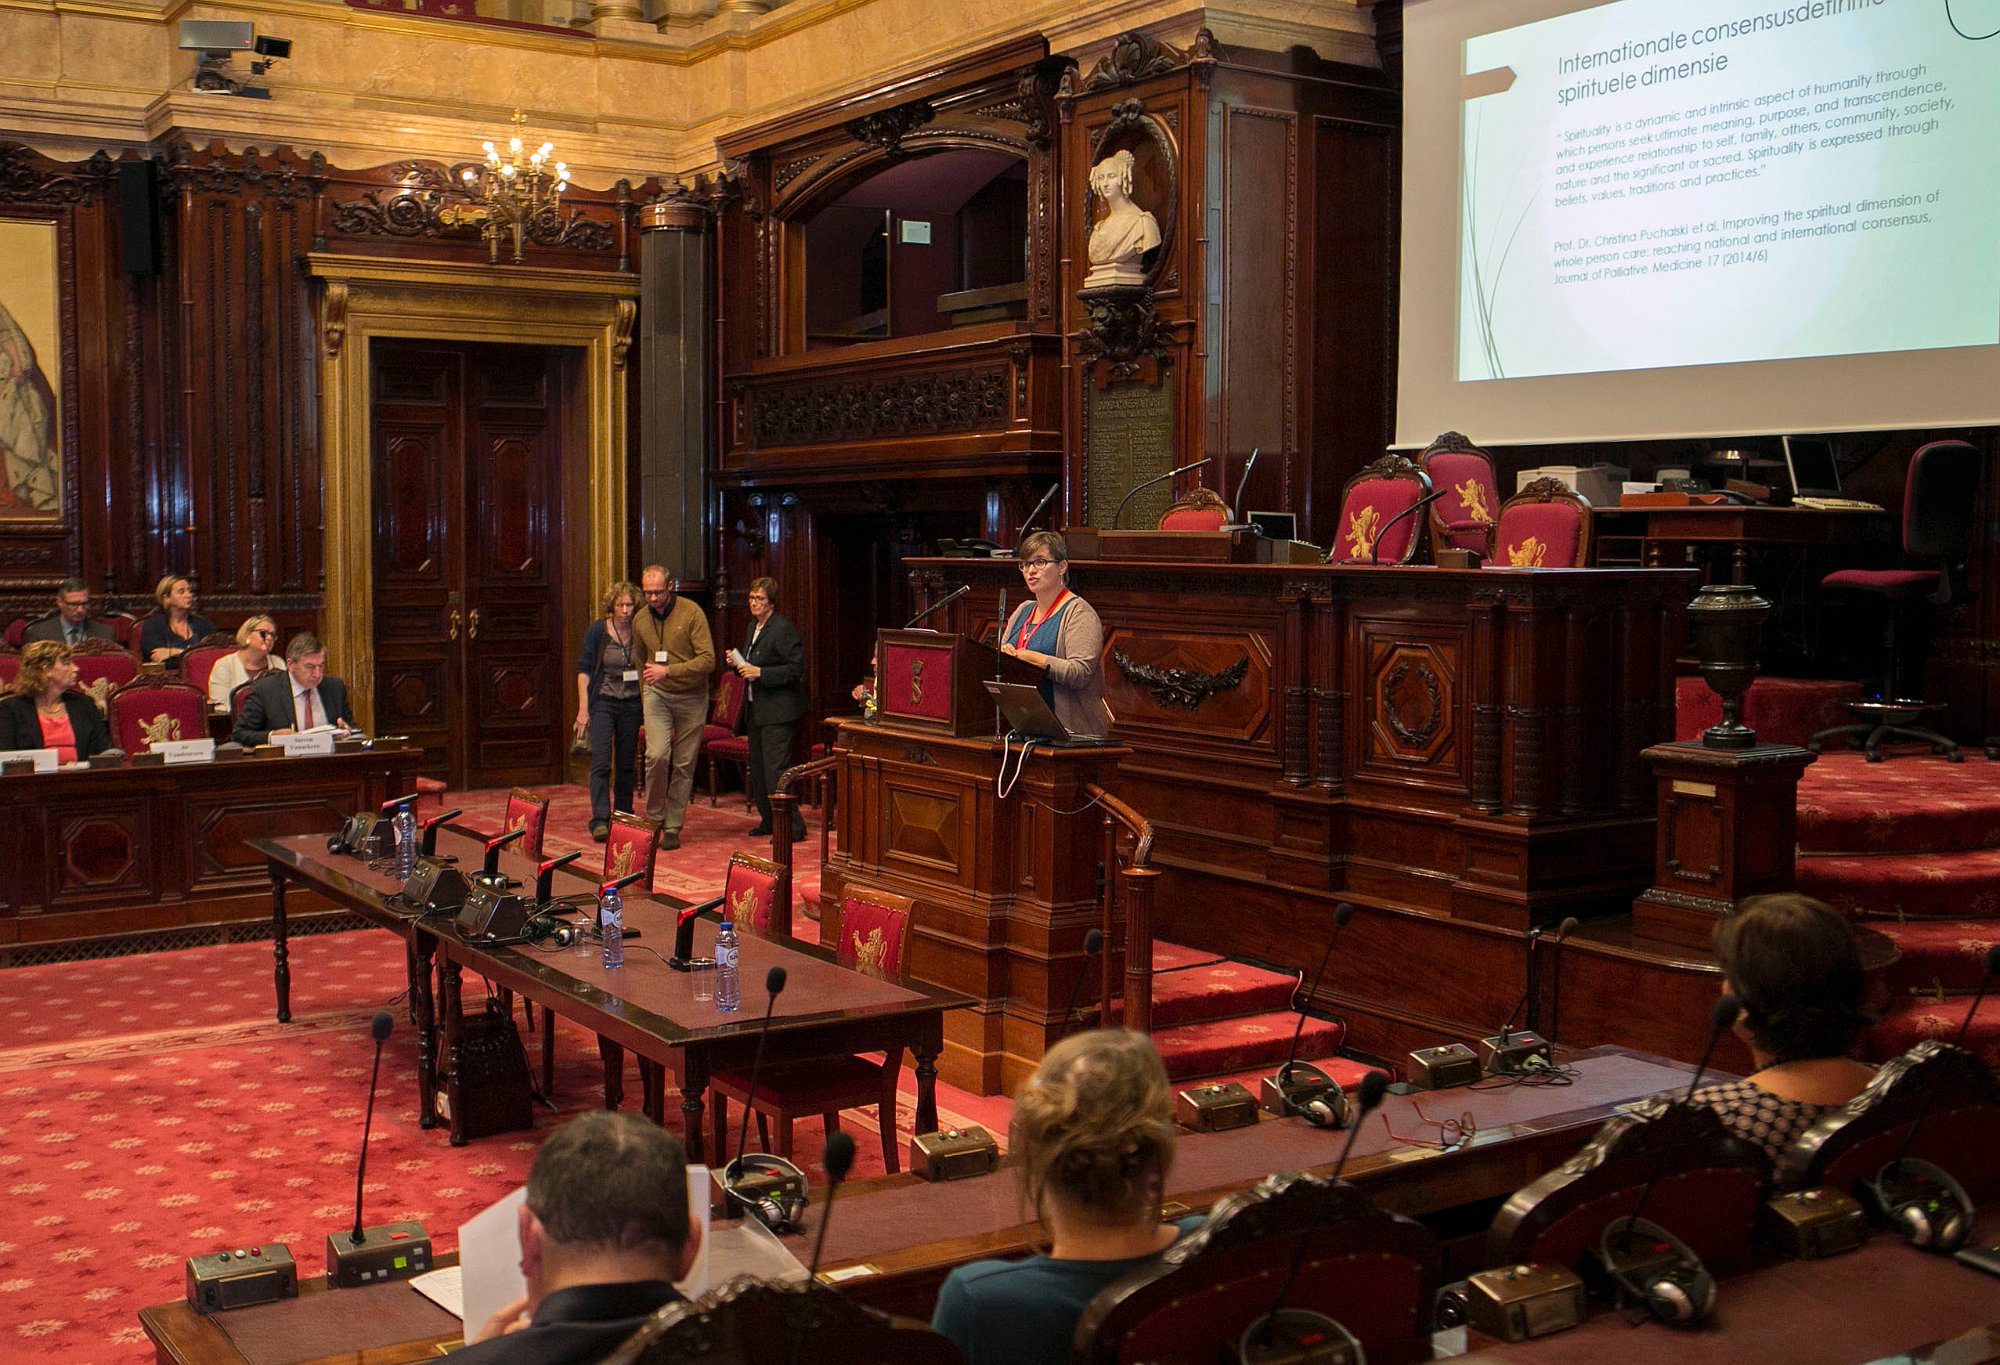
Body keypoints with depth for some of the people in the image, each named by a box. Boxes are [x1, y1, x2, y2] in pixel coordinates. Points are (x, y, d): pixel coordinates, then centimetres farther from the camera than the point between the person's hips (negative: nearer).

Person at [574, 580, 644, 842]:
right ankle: (599, 821, -15)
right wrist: (583, 709, -8)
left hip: (631, 703, 3)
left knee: (626, 763, 8)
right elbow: (583, 670, -3)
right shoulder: (596, 630, -5)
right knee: (601, 762, -11)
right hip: (603, 702, -3)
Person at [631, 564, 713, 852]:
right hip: (657, 695, 2)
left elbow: (708, 660, -18)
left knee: (684, 764, 2)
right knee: (657, 755, -18)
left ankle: (673, 827, 12)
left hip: (692, 696, -2)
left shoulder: (691, 613, -12)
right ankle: (654, 818, 1)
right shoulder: (640, 621, 3)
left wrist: (668, 671, -25)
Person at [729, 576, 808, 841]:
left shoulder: (784, 629, -13)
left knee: (776, 769, -12)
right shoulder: (753, 627, 15)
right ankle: (769, 820, 25)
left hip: (777, 712, -9)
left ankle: (792, 826, -7)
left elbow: (796, 668, -18)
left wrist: (759, 672, -22)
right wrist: (738, 664, 4)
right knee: (757, 769, 14)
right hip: (755, 708, 9)